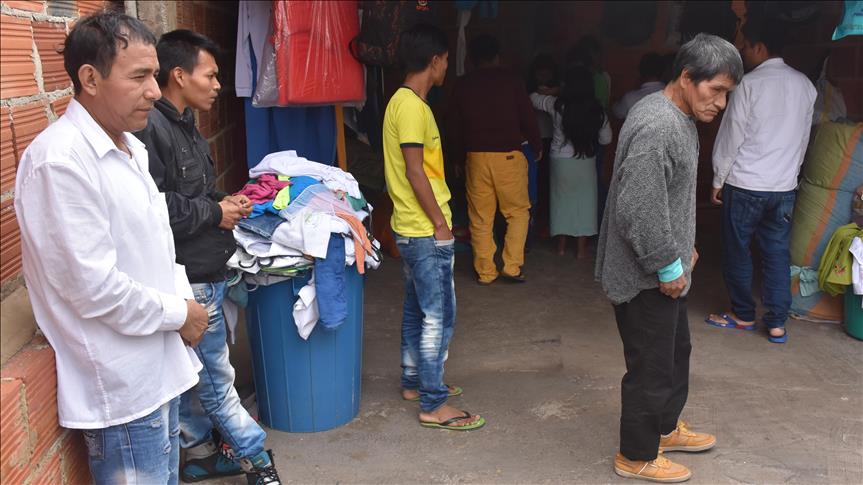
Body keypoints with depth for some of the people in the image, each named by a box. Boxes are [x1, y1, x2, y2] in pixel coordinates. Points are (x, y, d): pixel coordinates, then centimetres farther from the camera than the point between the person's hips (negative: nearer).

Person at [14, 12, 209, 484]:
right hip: (122, 387, -9)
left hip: (160, 367, 9)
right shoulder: (59, 161, -21)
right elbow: (92, 287, -23)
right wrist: (178, 313, -12)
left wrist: (183, 297, 1)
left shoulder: (128, 148, 8)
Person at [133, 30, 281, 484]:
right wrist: (215, 213, -17)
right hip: (187, 280, -10)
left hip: (203, 274, 10)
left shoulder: (185, 126, 13)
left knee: (194, 373, 20)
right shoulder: (150, 129, -20)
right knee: (217, 378, 5)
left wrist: (224, 203, 6)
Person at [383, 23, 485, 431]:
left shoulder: (402, 100, 12)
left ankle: (414, 382, 31)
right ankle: (433, 405, 3)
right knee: (438, 316, -4)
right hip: (425, 230, -10)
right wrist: (440, 223, -16)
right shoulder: (413, 107, -18)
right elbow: (414, 172, -22)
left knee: (417, 309, 19)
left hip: (411, 227, 10)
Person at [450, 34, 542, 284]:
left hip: (476, 156, 2)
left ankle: (485, 271, 11)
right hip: (509, 156, -2)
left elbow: (455, 126, 10)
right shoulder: (511, 80, -2)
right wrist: (537, 146, 15)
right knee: (518, 211, 11)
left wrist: (460, 155, 23)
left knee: (480, 217, 7)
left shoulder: (462, 85, 5)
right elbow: (528, 118, 0)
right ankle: (512, 266, 5)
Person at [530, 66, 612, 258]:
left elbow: (533, 99, 6)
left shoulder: (557, 105, -12)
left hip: (561, 160, 0)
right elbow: (606, 139, 2)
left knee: (562, 199, 14)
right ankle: (582, 248, 13)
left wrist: (541, 92, 28)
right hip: (586, 162, 0)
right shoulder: (597, 111, -9)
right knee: (584, 201, 10)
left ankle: (561, 246, 21)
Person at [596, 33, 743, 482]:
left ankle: (666, 427, 44)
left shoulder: (678, 118, 8)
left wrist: (683, 248, 18)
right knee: (651, 366, 5)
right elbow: (638, 210, -29)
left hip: (664, 270, 10)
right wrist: (668, 267, -20)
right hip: (646, 276, -10)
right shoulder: (656, 128, -26)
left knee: (676, 351, 24)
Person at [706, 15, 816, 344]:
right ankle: (777, 323, 12)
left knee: (737, 252, 10)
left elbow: (731, 137, -9)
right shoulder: (805, 86, 5)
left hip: (744, 184, -5)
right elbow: (803, 139, 12)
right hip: (784, 187, 5)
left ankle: (743, 314, 21)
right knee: (778, 254, 10)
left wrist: (718, 180, 0)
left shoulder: (750, 83, -11)